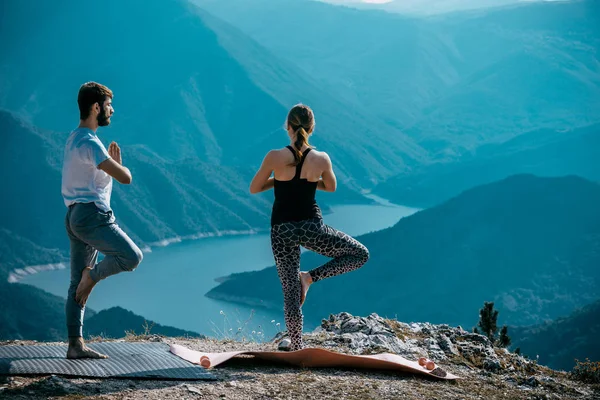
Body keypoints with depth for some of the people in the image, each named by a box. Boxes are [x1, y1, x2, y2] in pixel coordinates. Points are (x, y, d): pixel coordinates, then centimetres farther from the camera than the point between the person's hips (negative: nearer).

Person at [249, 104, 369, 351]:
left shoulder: (275, 157, -12)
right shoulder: (322, 159, -7)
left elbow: (254, 189, 0)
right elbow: (331, 187, 12)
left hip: (283, 230, 1)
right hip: (311, 227, -1)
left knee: (290, 291, 10)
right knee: (360, 254, 18)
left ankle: (297, 349, 13)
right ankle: (310, 277, 6)